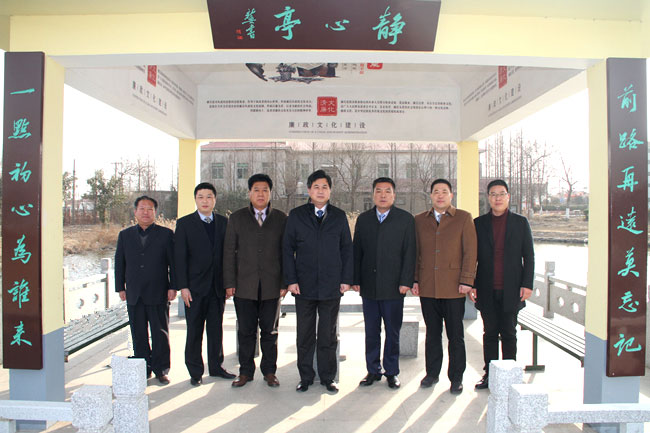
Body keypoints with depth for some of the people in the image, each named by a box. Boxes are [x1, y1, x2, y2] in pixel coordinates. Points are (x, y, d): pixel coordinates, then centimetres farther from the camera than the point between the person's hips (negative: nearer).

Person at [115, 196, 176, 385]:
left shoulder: (166, 234, 2)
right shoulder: (125, 235, 11)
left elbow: (173, 263, 0)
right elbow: (119, 263, 13)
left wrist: (172, 287, -6)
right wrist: (120, 288, 7)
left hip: (158, 294, -3)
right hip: (134, 295, 3)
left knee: (160, 333, 3)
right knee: (139, 334, 10)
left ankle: (161, 370, 15)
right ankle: (143, 370, 22)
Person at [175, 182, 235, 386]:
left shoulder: (223, 222, 7)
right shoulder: (184, 223, -1)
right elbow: (179, 257, -4)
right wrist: (183, 286, -10)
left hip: (218, 285, 3)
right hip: (195, 287, -3)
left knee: (216, 328, 12)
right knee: (194, 331, 5)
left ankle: (216, 366, 25)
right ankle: (195, 371, 18)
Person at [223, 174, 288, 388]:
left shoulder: (281, 218, 6)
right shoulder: (237, 218, 7)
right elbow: (229, 252, 4)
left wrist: (285, 282, -2)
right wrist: (229, 283, -2)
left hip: (272, 286, 0)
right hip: (244, 286, 0)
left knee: (270, 331, 7)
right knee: (246, 330, 7)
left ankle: (269, 371, 21)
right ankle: (246, 371, 21)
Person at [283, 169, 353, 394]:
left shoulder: (339, 216, 8)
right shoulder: (296, 215, 5)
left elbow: (347, 249, 8)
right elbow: (287, 249, 3)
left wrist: (346, 279, 1)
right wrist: (291, 279, -5)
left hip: (331, 286, 0)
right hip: (304, 286, 0)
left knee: (328, 335, 8)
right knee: (304, 335, 8)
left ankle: (328, 377, 21)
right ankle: (305, 377, 21)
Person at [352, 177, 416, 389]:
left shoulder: (405, 219, 2)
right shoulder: (363, 219, 10)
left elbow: (409, 253, -2)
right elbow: (357, 251, 9)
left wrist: (406, 281, -9)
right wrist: (355, 279, 3)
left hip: (393, 286, -2)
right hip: (369, 286, 2)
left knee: (392, 332, 7)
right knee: (371, 332, 10)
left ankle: (391, 372, 21)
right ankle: (373, 370, 23)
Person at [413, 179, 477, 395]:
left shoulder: (464, 218, 2)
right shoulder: (419, 220, 10)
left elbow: (470, 251, -2)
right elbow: (415, 252, 11)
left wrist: (466, 281, -9)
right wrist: (414, 279, 4)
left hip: (453, 287, -2)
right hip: (427, 287, 2)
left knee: (455, 335, 6)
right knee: (432, 333, 12)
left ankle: (456, 378, 19)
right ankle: (432, 373, 26)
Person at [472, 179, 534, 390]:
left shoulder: (520, 222, 5)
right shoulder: (479, 223, 6)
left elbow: (529, 256, 5)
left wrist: (527, 284, -3)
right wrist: (471, 284, 0)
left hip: (511, 290, -1)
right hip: (487, 291, 1)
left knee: (509, 334, 7)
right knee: (490, 333, 8)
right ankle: (489, 374, 18)